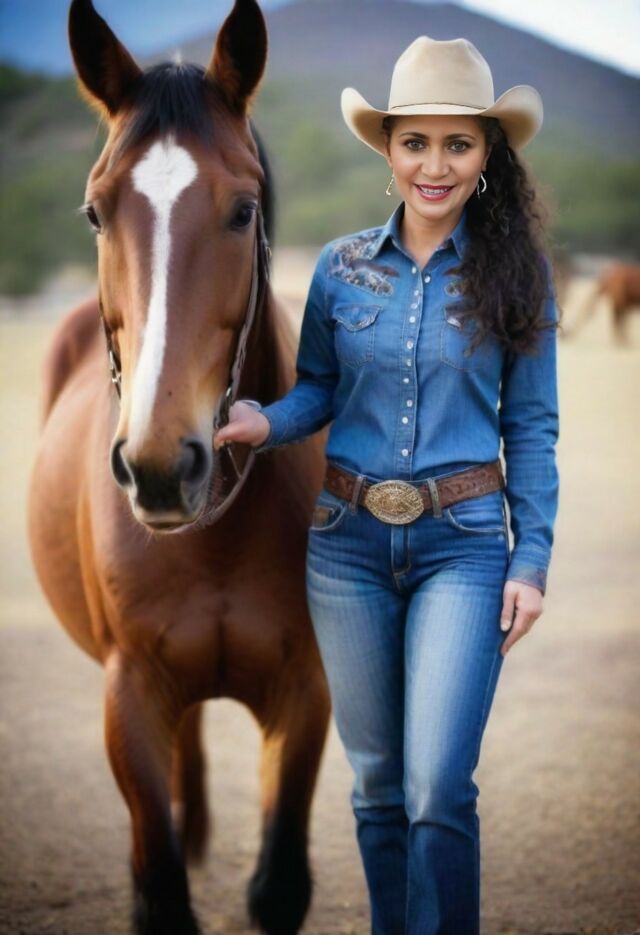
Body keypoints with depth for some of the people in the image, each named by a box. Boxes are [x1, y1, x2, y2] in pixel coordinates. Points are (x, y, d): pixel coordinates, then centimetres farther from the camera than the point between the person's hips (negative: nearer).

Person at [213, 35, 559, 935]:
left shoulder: (515, 272, -2)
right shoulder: (342, 268, 2)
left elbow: (532, 427, 0)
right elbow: (317, 389, 11)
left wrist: (532, 560, -5)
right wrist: (264, 422, -11)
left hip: (464, 546, -2)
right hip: (348, 541, 3)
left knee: (438, 789, -11)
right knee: (377, 782, 12)